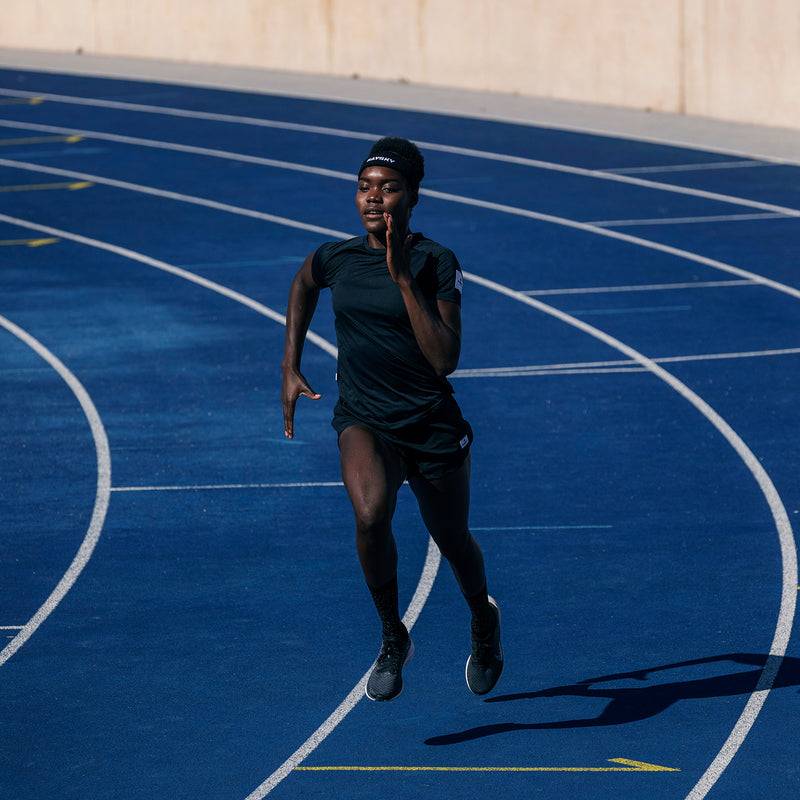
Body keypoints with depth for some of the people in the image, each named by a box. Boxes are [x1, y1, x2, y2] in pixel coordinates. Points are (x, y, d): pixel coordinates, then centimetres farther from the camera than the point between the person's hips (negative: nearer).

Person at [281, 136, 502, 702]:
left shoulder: (437, 264, -14)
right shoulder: (336, 258, -4)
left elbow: (445, 359, -23)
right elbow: (303, 286, 22)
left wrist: (404, 279, -27)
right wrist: (290, 370, 16)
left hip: (433, 425, -1)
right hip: (363, 421, 1)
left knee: (452, 540, 18)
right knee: (370, 513, -30)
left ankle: (484, 621, 54)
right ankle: (393, 638, -7)